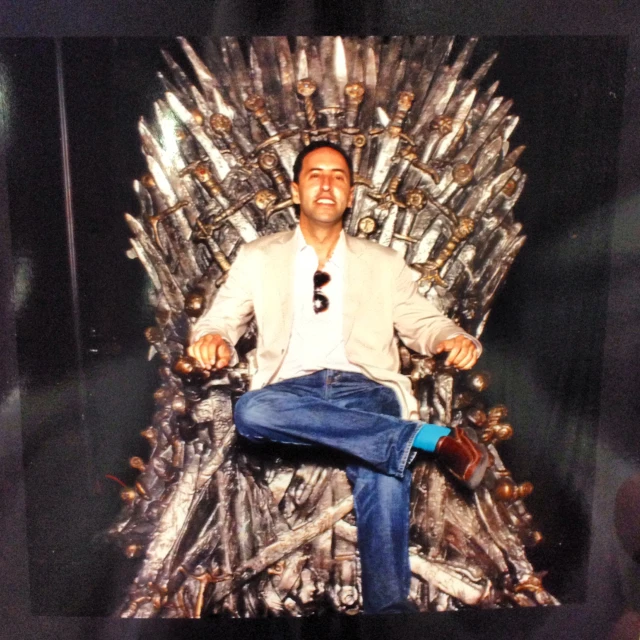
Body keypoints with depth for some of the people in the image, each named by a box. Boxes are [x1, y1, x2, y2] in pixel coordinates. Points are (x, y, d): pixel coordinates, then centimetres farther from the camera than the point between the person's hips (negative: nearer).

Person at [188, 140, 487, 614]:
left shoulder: (384, 263, 19)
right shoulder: (258, 258, 17)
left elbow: (423, 322, 15)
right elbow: (219, 321, 13)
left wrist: (455, 339, -9)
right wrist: (213, 339, -13)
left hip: (366, 389, 0)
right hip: (291, 389, 1)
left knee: (384, 472, -33)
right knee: (250, 411, -34)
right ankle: (430, 437, -30)